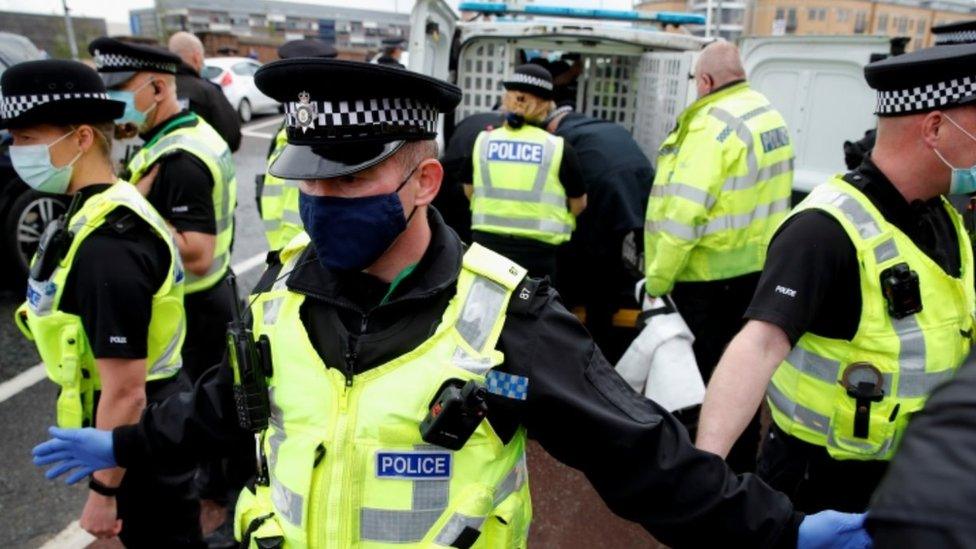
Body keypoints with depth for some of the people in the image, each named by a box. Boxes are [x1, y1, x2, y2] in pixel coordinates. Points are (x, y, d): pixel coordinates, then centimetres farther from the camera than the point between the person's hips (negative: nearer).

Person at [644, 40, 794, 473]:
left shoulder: (712, 124, -18)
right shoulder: (770, 116, 10)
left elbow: (684, 213, -24)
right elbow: (759, 194, 12)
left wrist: (656, 282, -18)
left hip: (709, 276, -9)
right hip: (758, 268, 9)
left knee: (701, 380, 4)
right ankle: (741, 469, 34)